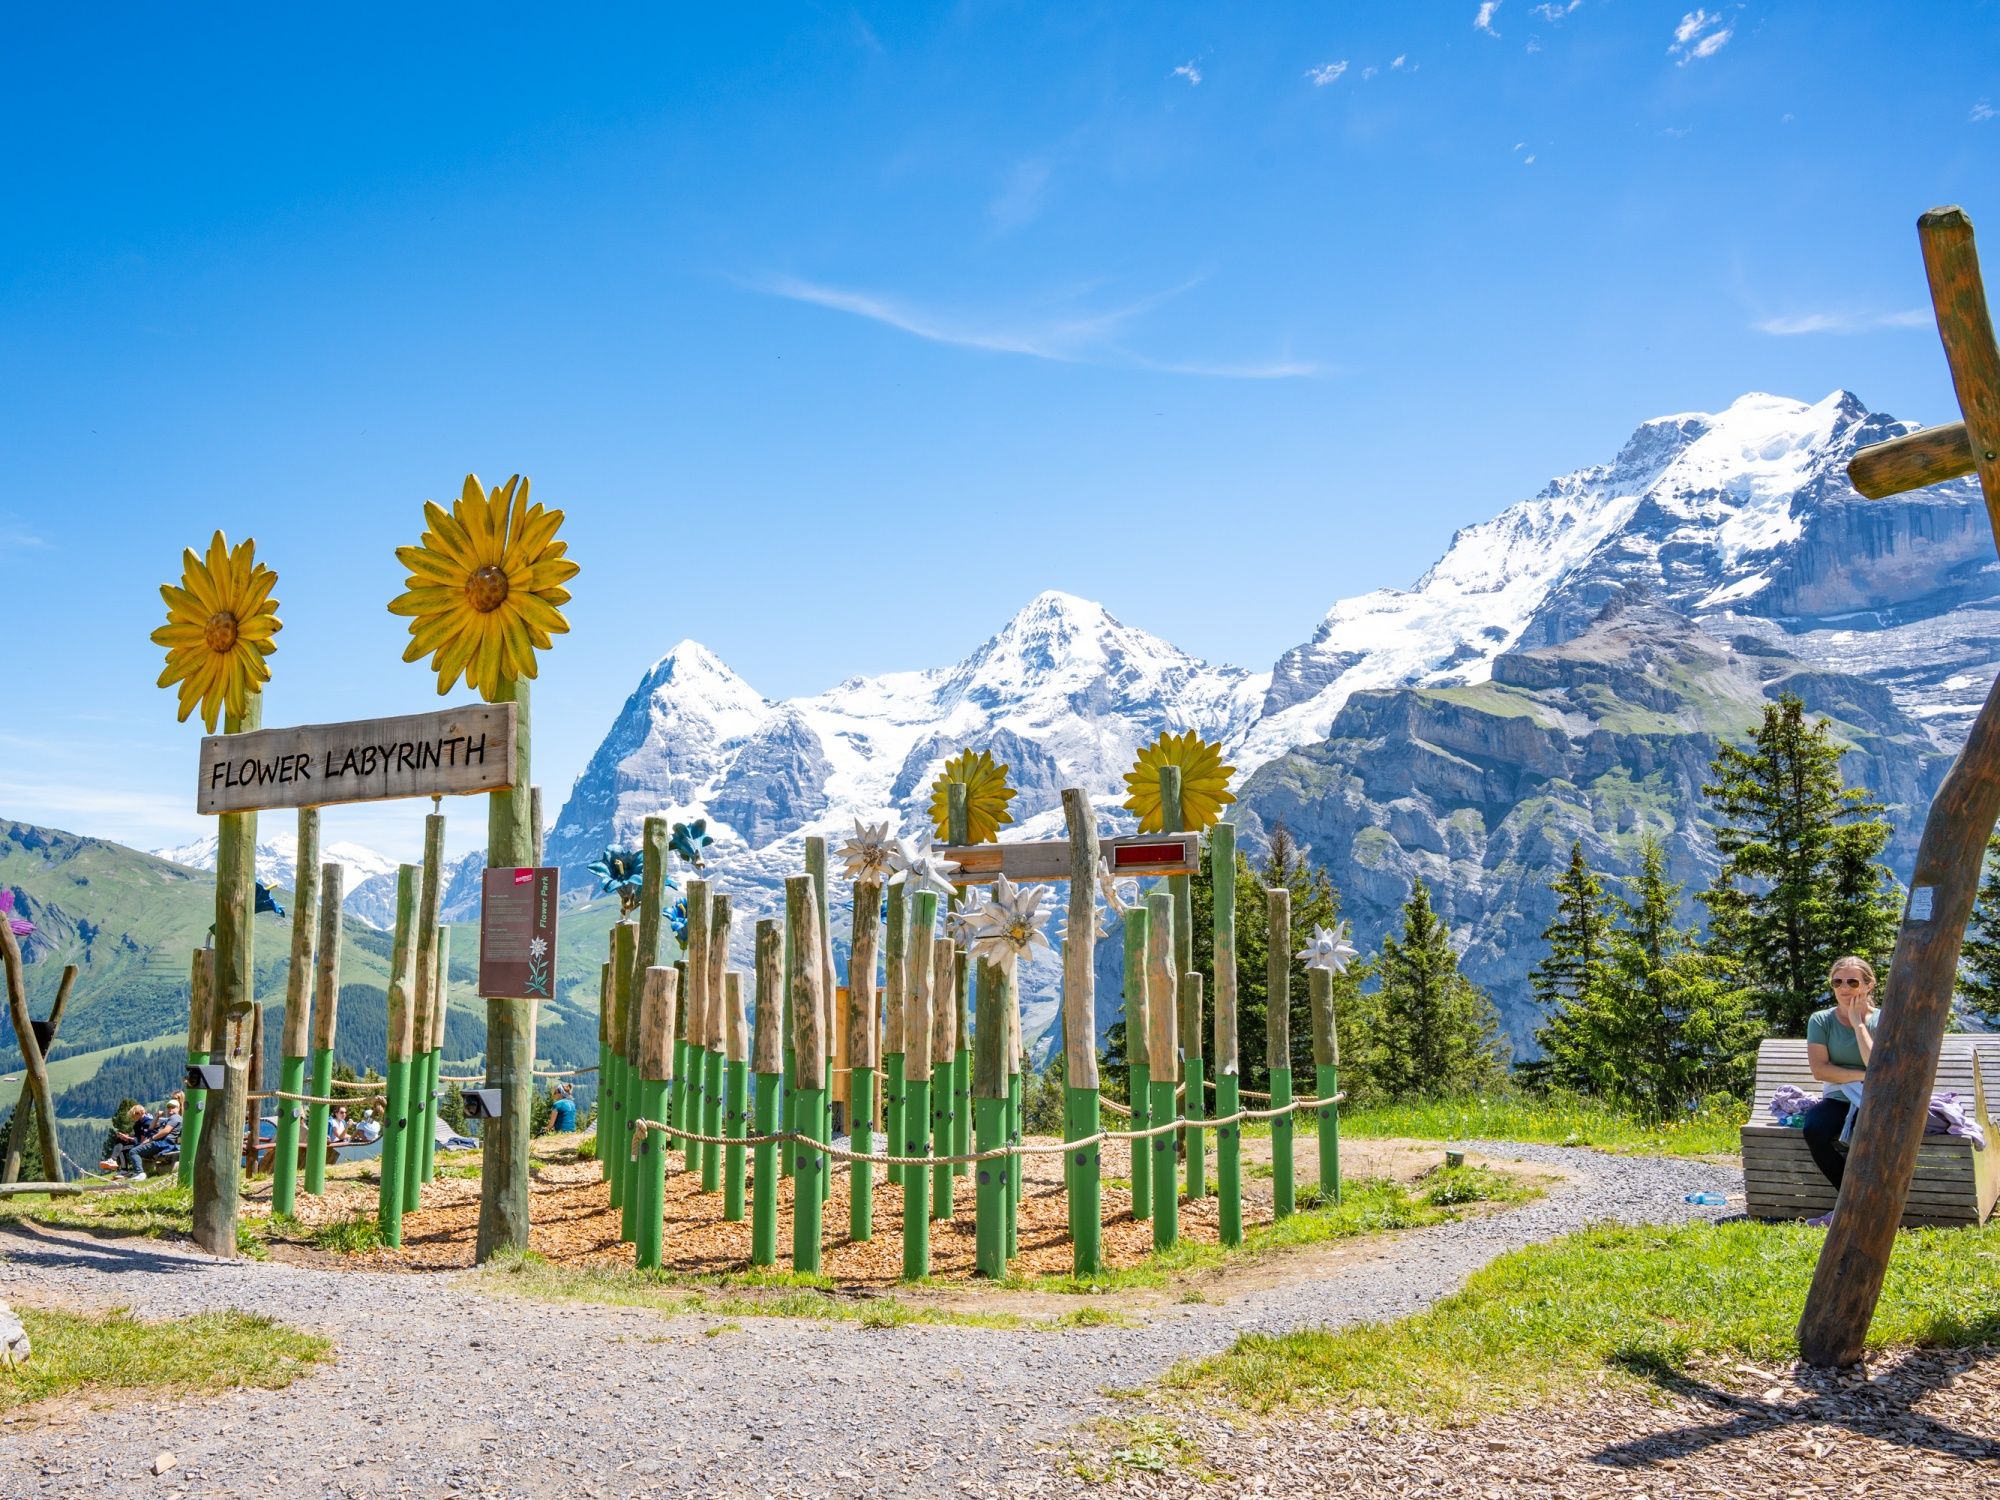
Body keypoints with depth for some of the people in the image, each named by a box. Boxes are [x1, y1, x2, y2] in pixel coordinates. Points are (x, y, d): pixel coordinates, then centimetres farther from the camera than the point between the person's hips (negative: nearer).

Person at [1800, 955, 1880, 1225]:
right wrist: (1863, 1075, -11)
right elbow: (1819, 1069, -6)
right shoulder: (1821, 1020, 4)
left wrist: (1858, 1023, -11)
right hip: (1838, 1099, 2)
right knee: (1814, 1128, -32)